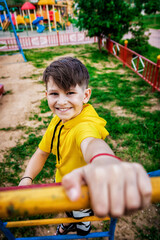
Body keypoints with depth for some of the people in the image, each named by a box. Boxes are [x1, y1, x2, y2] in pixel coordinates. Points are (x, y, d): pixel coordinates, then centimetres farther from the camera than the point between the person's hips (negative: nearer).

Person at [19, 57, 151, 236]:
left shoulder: (86, 124, -39)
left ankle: (82, 229, 65)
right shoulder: (57, 121, -14)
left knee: (82, 226, 29)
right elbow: (42, 153, -6)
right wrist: (26, 179, -22)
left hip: (83, 193, -5)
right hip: (63, 186, 5)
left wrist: (105, 162, -87)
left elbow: (91, 142, -63)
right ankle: (69, 222, 72)